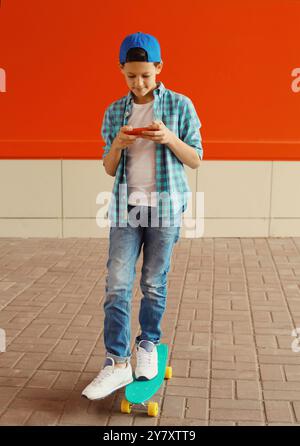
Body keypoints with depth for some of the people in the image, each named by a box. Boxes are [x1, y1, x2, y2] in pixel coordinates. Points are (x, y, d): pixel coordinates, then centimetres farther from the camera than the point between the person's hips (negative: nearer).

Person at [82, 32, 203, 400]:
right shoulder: (114, 112, 9)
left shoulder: (180, 105, 1)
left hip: (165, 205, -2)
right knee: (117, 283, -5)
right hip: (126, 204, 2)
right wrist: (118, 144, -12)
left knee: (154, 283, 5)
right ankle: (117, 363, 0)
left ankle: (148, 345, 25)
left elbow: (196, 160, 3)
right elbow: (109, 169, 10)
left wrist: (170, 139, -16)